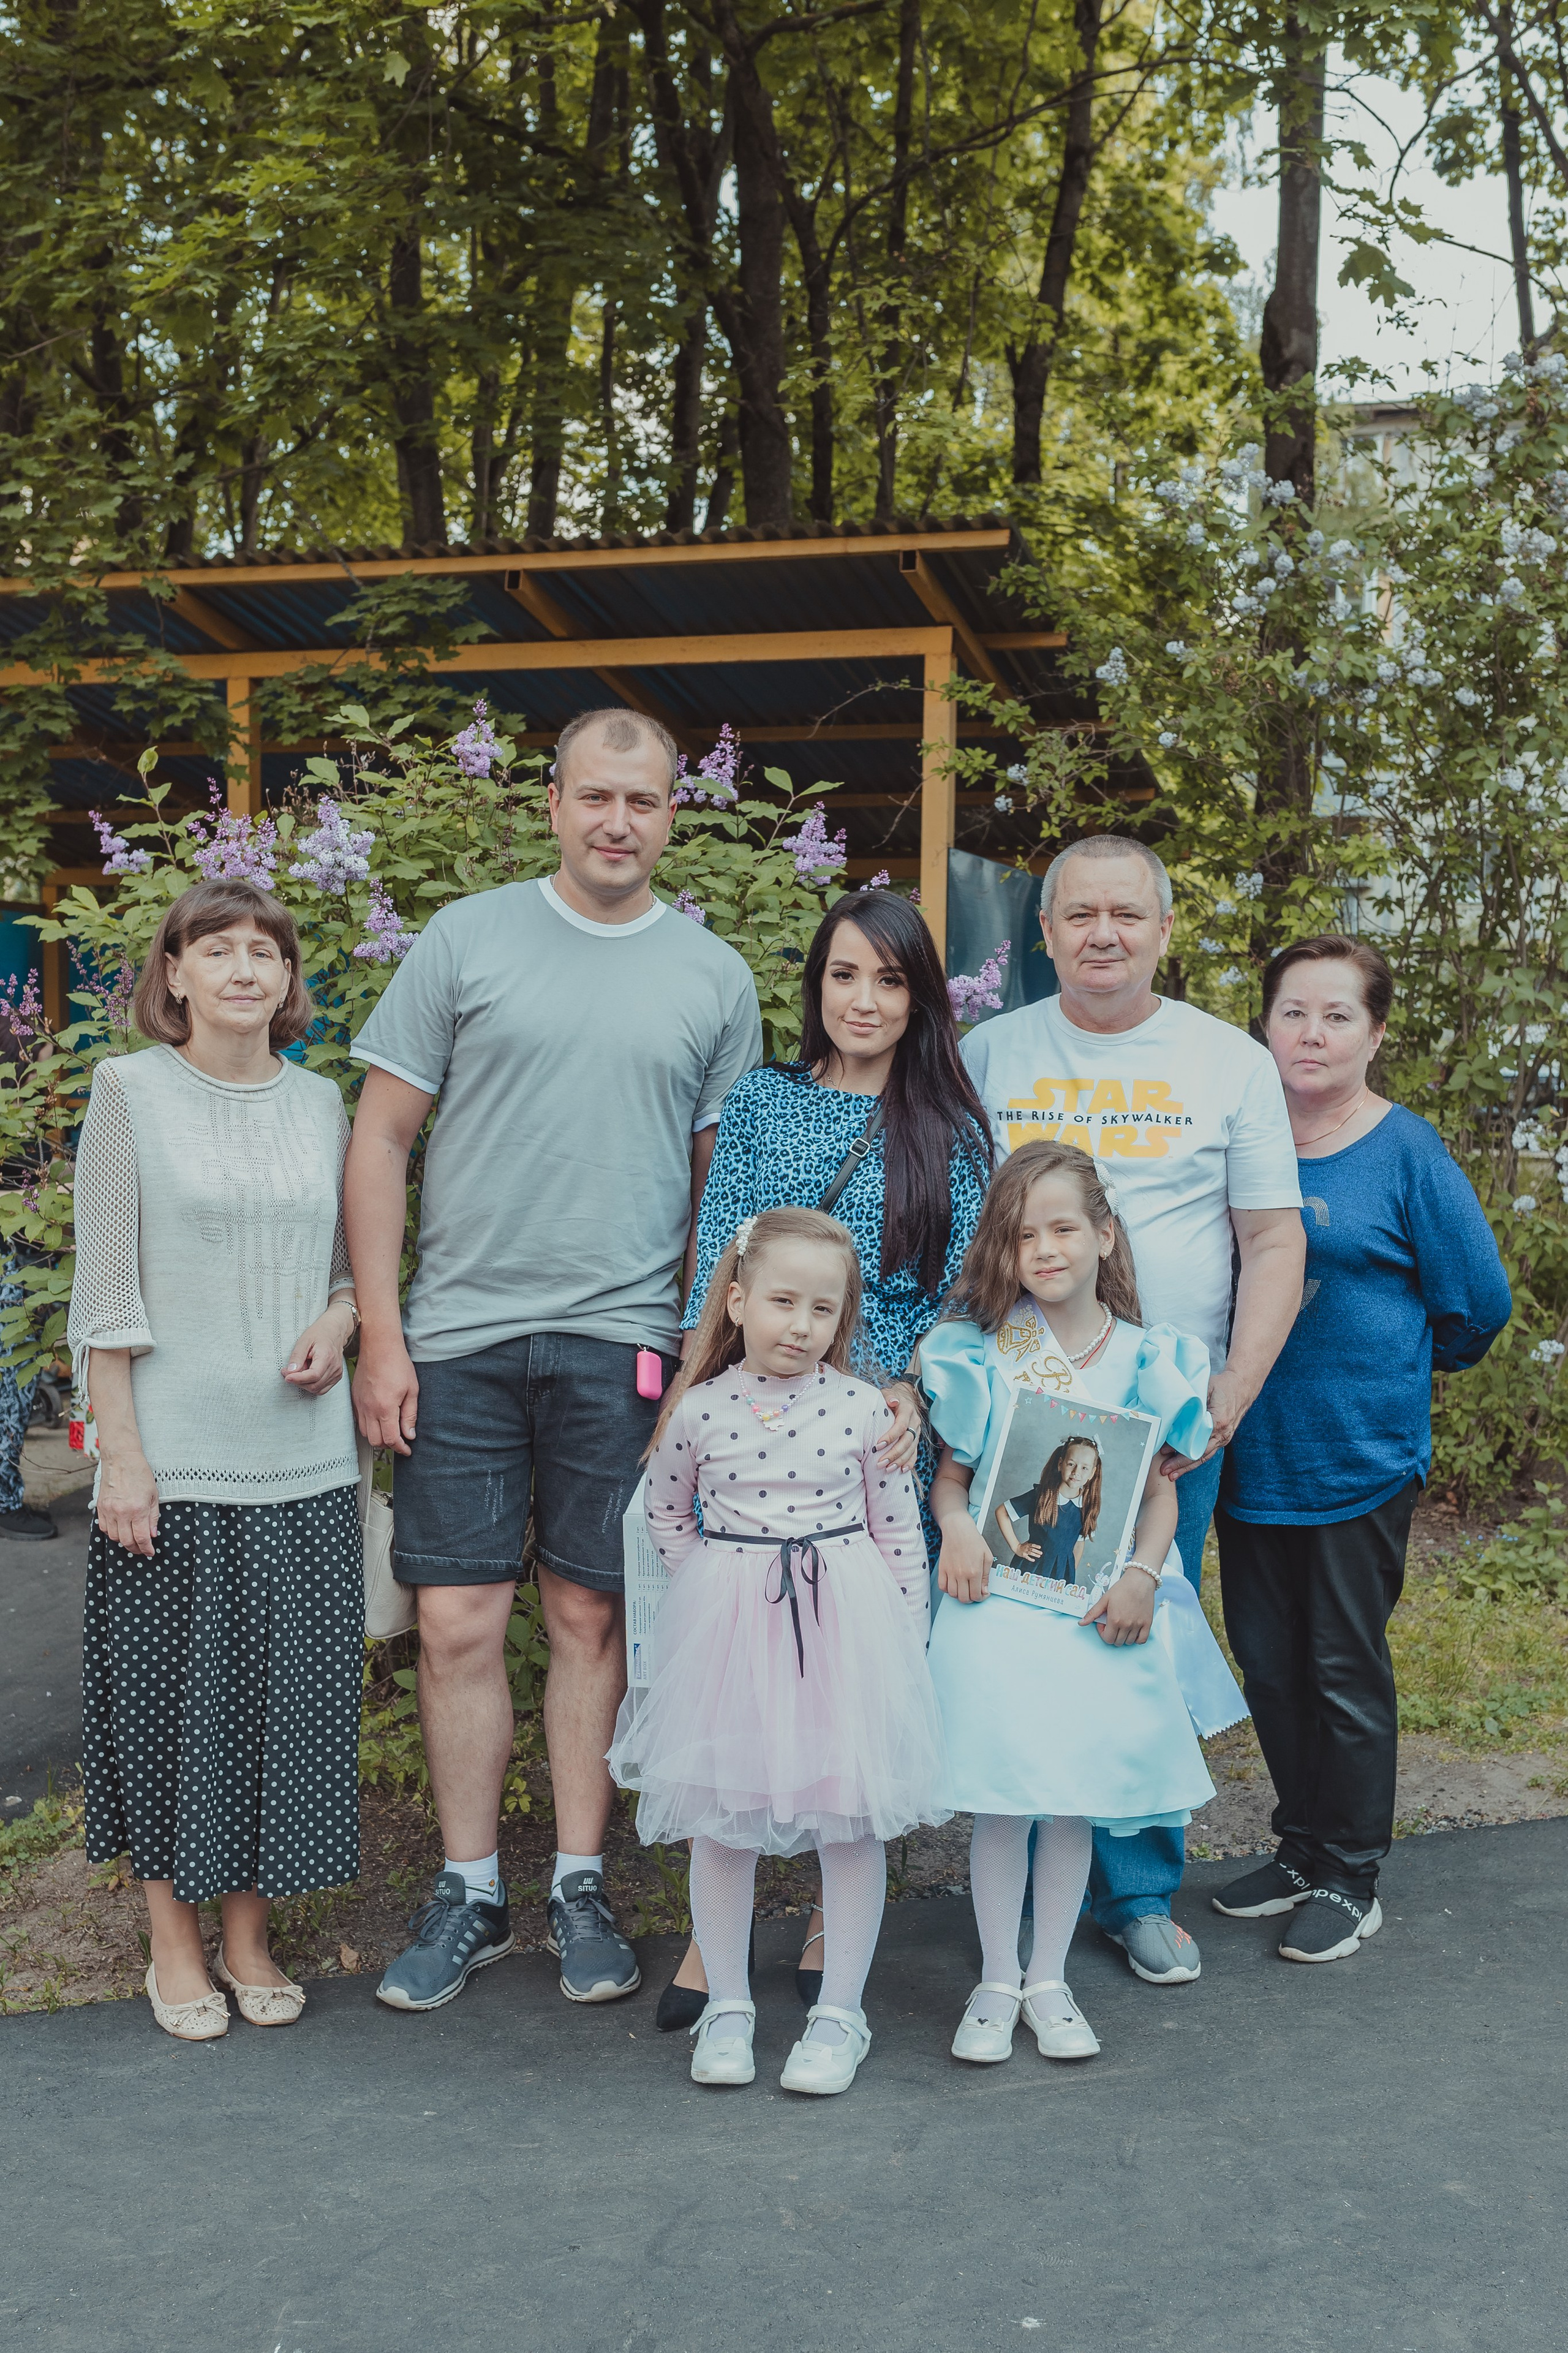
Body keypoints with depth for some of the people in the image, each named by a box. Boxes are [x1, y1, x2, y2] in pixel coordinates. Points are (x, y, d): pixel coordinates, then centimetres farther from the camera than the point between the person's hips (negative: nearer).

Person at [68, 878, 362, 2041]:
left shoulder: (320, 1103, 8)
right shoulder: (132, 1093, -3)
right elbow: (107, 1293, -4)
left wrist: (338, 1320, -5)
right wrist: (122, 1454, -9)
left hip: (304, 1455, 4)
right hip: (174, 1460, -3)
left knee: (288, 1688, 8)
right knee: (174, 1692, 5)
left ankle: (250, 1934, 24)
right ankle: (175, 1943, 22)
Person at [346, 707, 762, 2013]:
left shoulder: (715, 977, 8)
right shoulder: (468, 938, 4)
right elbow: (381, 1135, 3)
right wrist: (379, 1333, -3)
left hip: (623, 1341, 1)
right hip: (460, 1336, 0)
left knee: (593, 1618, 6)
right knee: (460, 1623, 2)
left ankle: (582, 1887, 21)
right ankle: (470, 1894, 18)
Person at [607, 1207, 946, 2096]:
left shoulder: (862, 1408, -4)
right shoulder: (700, 1410, -3)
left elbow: (900, 1532, 2)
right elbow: (666, 1515, 13)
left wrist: (905, 1642, 2)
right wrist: (711, 1589, 6)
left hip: (846, 1629, 0)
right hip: (729, 1630, 1)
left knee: (851, 1819, 5)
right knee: (721, 1819, 8)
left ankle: (841, 2012, 20)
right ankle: (727, 2004, 25)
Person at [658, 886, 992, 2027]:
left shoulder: (952, 1128, 7)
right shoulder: (763, 1101, 9)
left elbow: (964, 1289, 3)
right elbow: (717, 1262, 7)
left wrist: (915, 1392, -12)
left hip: (891, 1431, 0)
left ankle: (833, 1924, 19)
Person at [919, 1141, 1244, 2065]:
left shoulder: (1146, 1358, 2)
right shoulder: (981, 1351, 1)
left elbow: (1161, 1489, 5)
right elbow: (951, 1471, 5)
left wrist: (1141, 1576, -9)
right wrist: (955, 1524, -15)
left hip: (1096, 1610, 1)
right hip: (998, 1603, -1)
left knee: (1077, 1797, 7)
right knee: (1001, 1798, 0)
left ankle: (1050, 1980, 23)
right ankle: (996, 1981, 17)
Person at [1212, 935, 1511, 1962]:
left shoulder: (1407, 1153, -8)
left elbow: (1480, 1300, -1)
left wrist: (1402, 1367, 9)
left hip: (1361, 1454, -4)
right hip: (1248, 1451, 5)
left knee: (1346, 1670, 4)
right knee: (1268, 1661, 12)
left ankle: (1351, 1881, 18)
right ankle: (1300, 1851, 29)